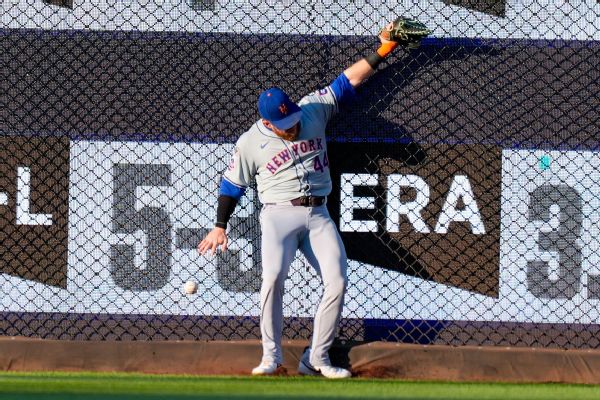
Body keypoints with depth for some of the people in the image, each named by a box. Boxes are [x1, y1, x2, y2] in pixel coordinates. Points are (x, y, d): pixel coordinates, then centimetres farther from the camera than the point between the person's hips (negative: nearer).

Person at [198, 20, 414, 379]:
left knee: (338, 282, -12)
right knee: (274, 275, -27)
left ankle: (317, 358, -5)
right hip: (280, 214, -3)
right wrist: (220, 227, 9)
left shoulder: (314, 111, 5)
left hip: (318, 215, 3)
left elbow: (348, 82, 8)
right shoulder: (251, 143, -1)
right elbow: (232, 185, 8)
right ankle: (272, 354, -18)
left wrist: (381, 52, 2)